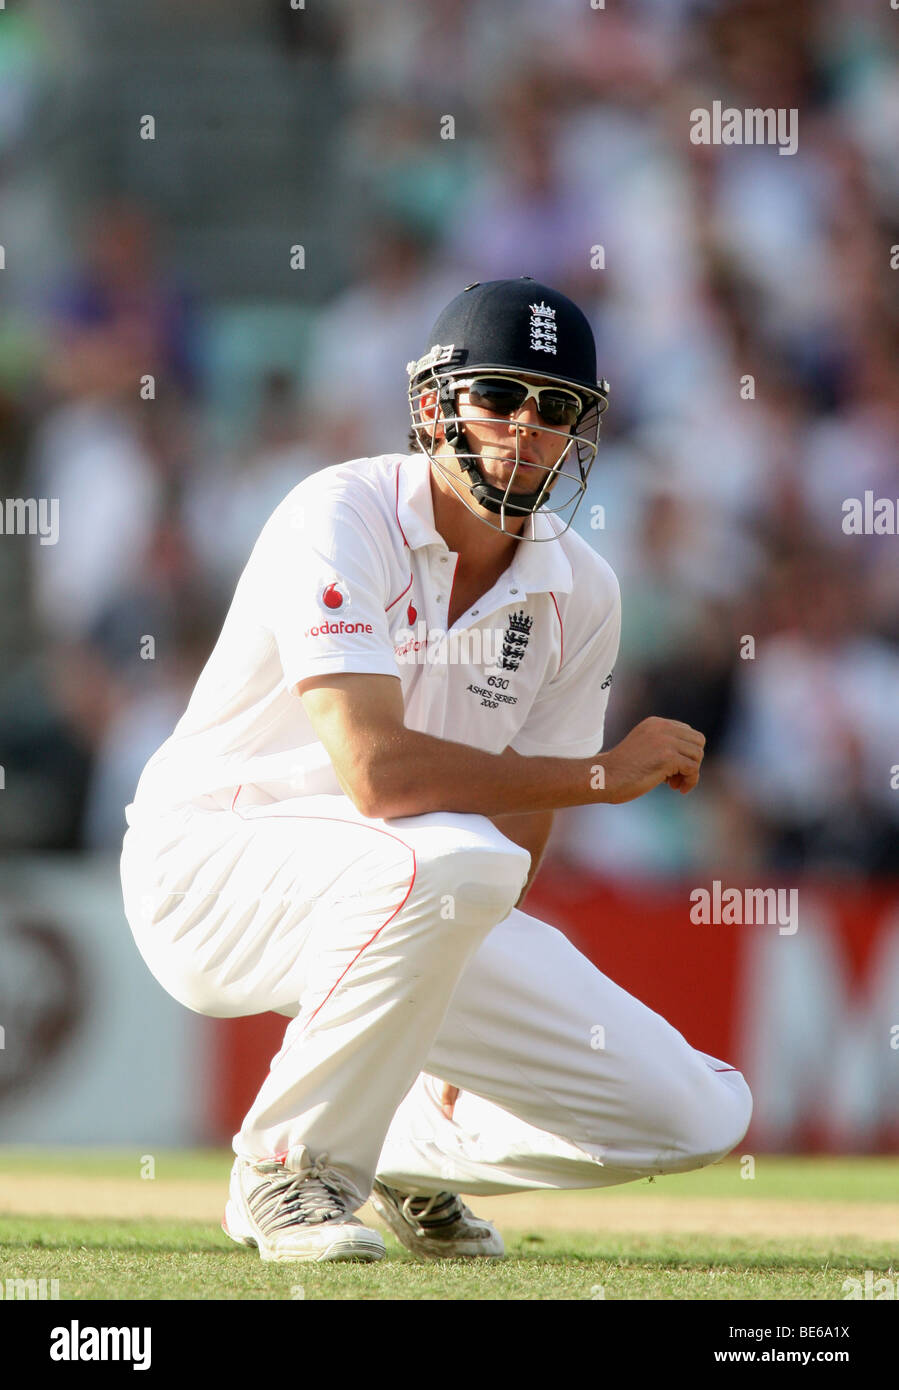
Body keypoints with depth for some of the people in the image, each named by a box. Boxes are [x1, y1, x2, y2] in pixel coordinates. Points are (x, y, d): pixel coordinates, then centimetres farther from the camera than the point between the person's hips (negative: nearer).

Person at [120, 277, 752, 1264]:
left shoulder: (579, 593, 0)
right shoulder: (344, 520, -20)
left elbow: (519, 823, 2)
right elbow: (377, 773, -32)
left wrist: (462, 1032, -8)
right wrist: (605, 774, -23)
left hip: (410, 906, 6)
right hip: (214, 860, -6)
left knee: (696, 1115, -6)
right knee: (445, 857, -40)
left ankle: (408, 1155, 20)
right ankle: (290, 1173, -20)